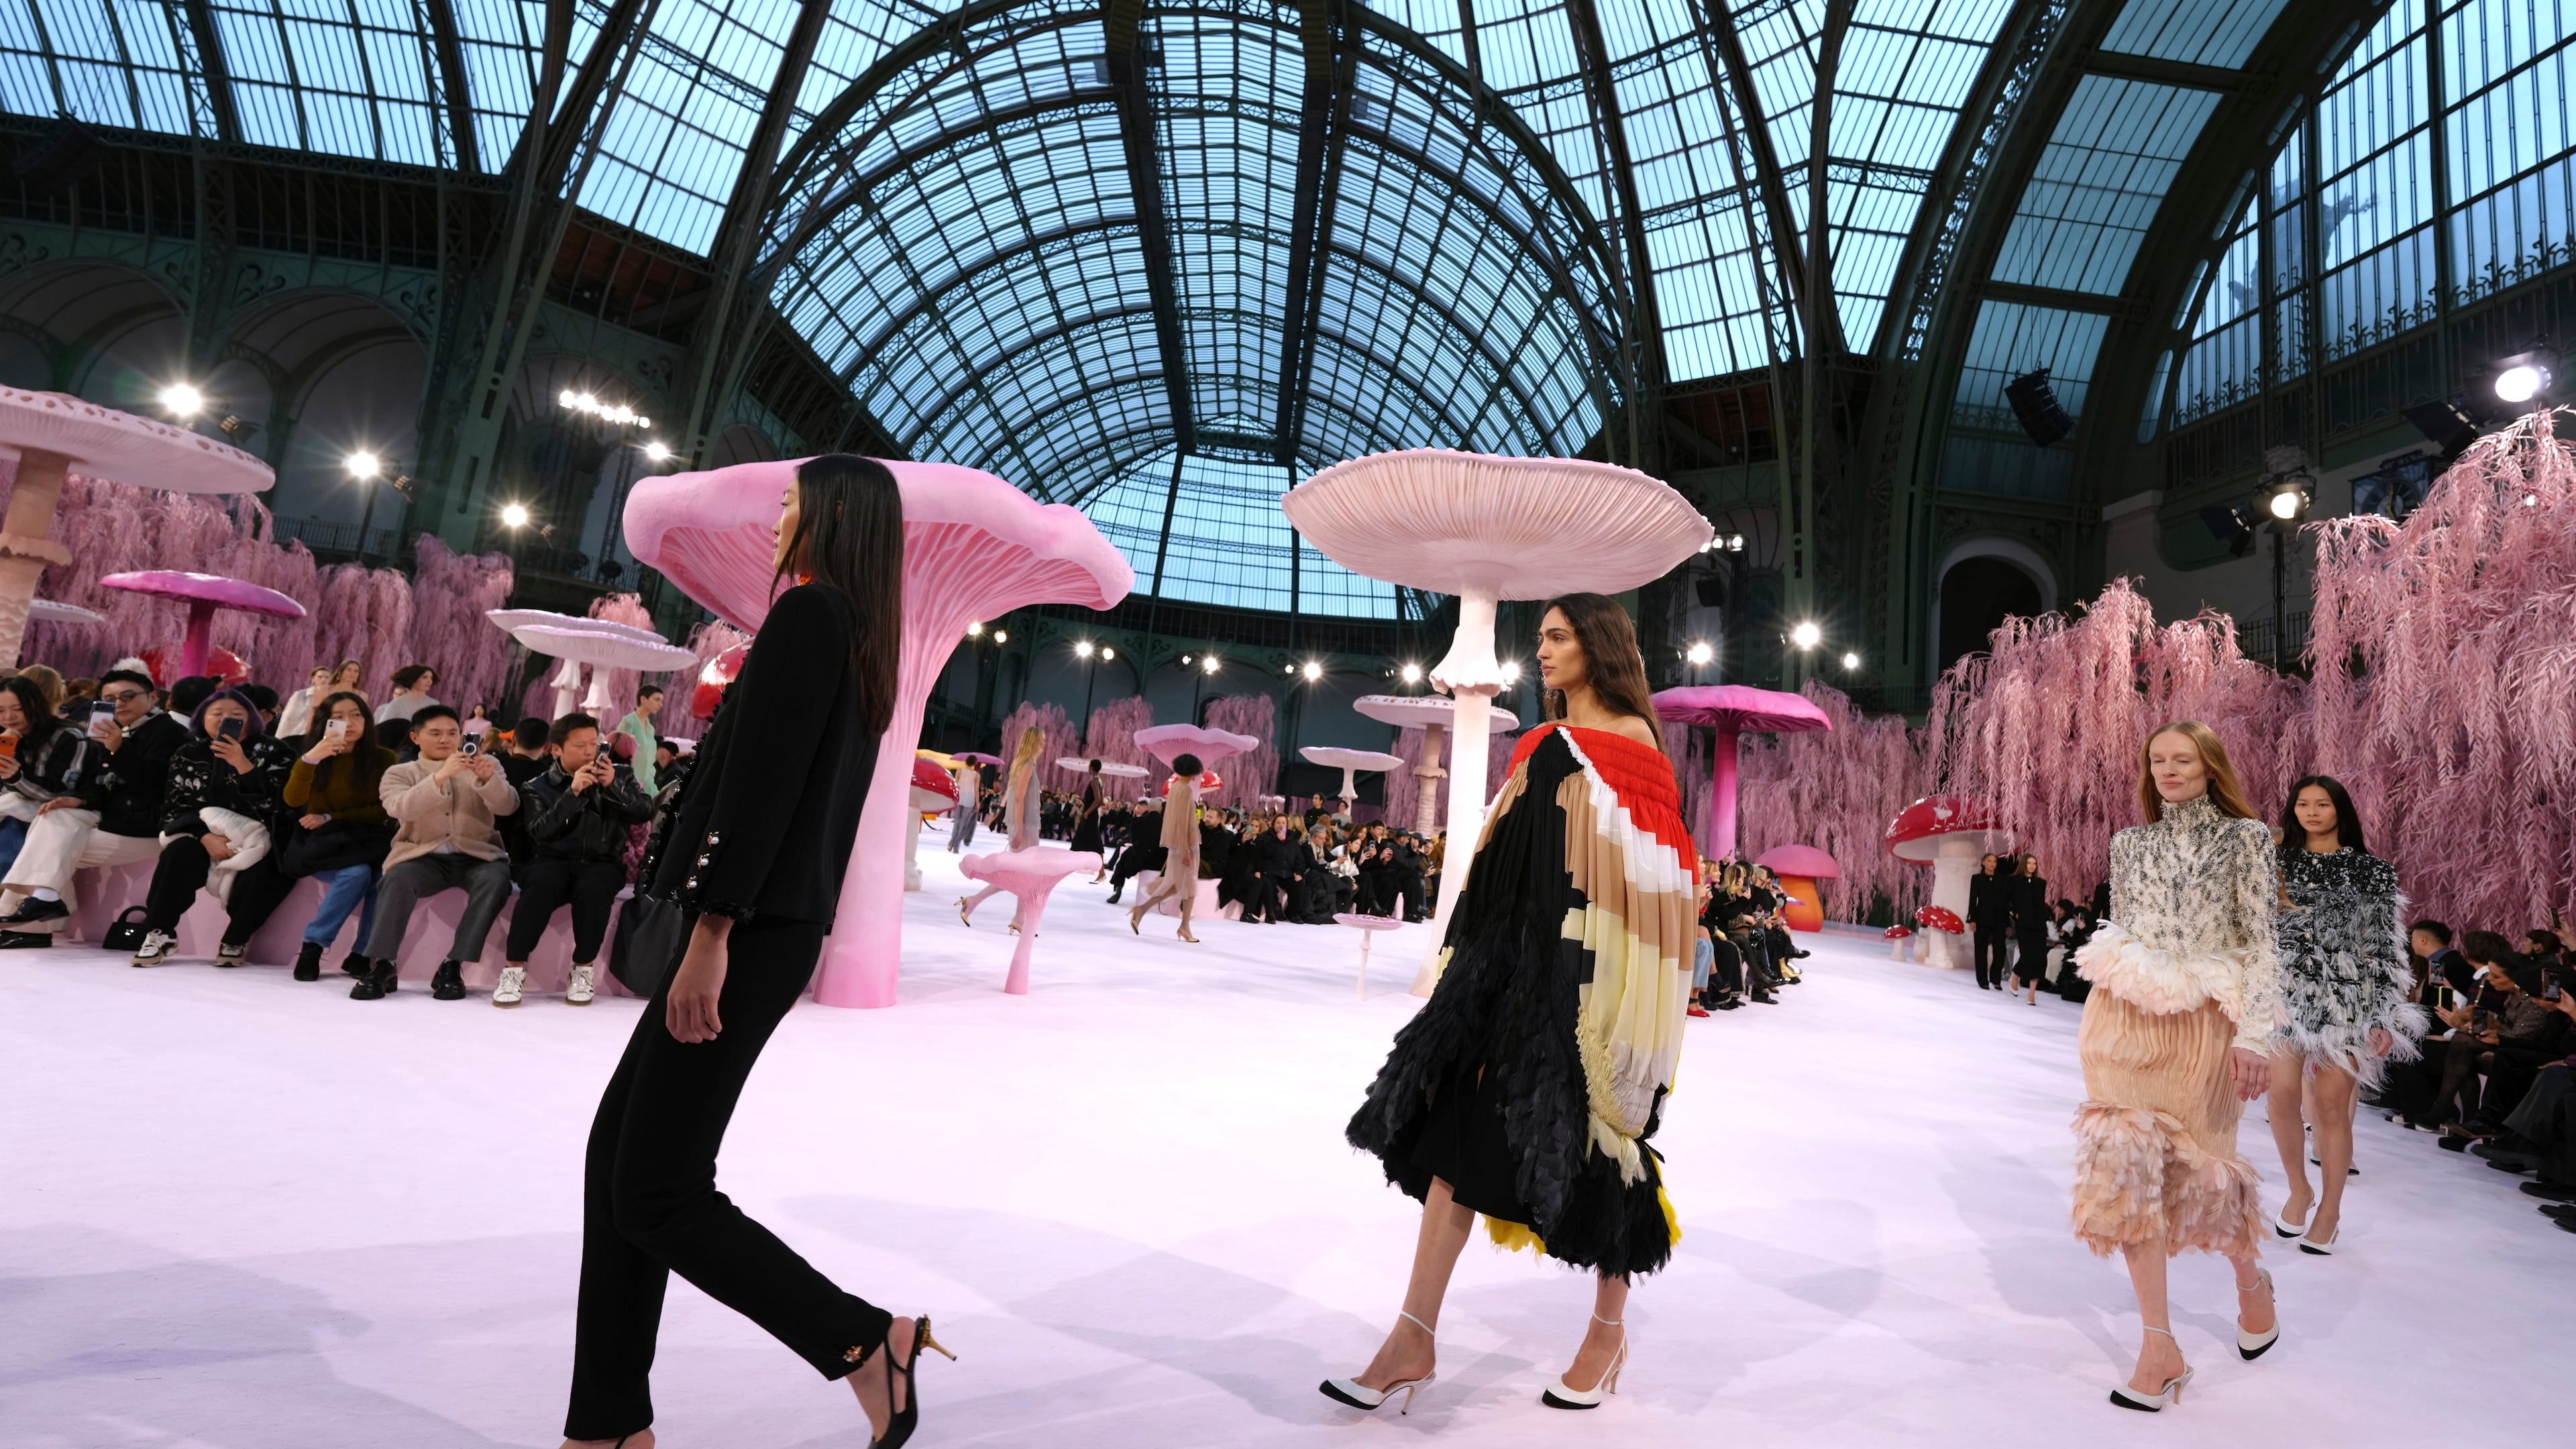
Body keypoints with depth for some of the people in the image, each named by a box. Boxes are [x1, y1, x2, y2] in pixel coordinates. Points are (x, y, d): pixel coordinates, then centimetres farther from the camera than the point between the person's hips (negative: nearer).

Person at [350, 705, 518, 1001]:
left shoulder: (487, 764, 12)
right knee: (398, 879, -33)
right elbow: (402, 809, -14)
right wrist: (440, 776, -29)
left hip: (476, 855, 0)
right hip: (423, 857, 0)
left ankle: (453, 967, -28)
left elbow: (508, 806, -4)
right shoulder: (399, 773, 9)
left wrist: (487, 778, -25)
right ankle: (380, 966, -22)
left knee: (497, 879, -32)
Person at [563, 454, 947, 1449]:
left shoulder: (810, 611, -10)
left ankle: (868, 1340, 5)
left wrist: (712, 934, -21)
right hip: (784, 928, 10)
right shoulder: (863, 639, 17)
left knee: (658, 1191, -3)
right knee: (618, 1155, 14)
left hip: (750, 929, -10)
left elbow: (762, 778, -19)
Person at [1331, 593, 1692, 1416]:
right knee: (1459, 1118, -2)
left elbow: (1646, 868, -8)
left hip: (1594, 968, -6)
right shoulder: (1543, 745, 16)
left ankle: (1609, 1332, 27)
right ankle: (1415, 1337, 3)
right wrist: (1480, 954, 13)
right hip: (1519, 952, 6)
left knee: (1595, 1139, 5)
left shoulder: (1633, 740, -2)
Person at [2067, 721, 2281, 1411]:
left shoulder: (2245, 837, 1)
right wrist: (2097, 1020, 13)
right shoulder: (2130, 842, 11)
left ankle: (2250, 1280, 42)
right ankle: (2160, 1346, 4)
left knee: (2199, 1163, 7)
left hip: (2204, 1024, -2)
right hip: (2126, 1018, 3)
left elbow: (2263, 939, -5)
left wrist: (2255, 1035, -12)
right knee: (2128, 1162, -4)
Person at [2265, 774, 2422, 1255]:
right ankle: (2299, 1191, 15)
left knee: (2331, 1105, 0)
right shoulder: (2279, 862, 10)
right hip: (2286, 991, 2)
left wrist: (2386, 1015, -5)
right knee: (2283, 1097, -6)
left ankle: (2330, 1208, 15)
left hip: (2345, 996, -1)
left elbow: (2384, 946, 1)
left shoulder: (2371, 869, 4)